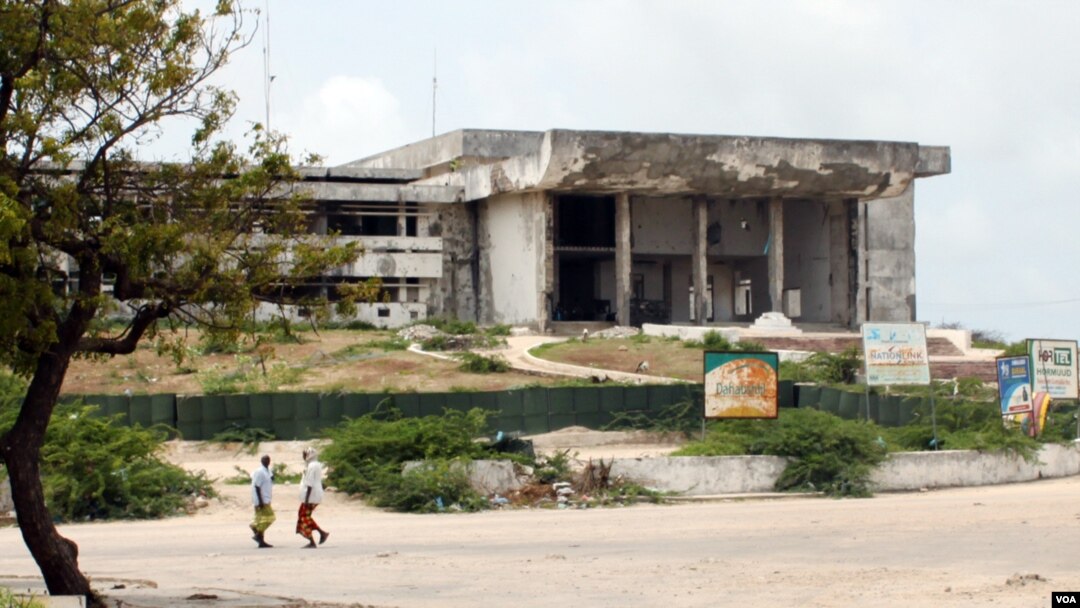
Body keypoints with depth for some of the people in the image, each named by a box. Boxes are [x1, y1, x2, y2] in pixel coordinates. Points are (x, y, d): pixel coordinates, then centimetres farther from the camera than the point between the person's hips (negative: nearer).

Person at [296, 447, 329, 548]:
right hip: (317, 496, 10)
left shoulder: (311, 466, -17)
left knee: (305, 517, -3)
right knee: (305, 517, 17)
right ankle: (322, 532, 13)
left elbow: (310, 484, -21)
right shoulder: (317, 465, 14)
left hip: (311, 497, -10)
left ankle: (312, 542, -1)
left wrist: (306, 499, -21)